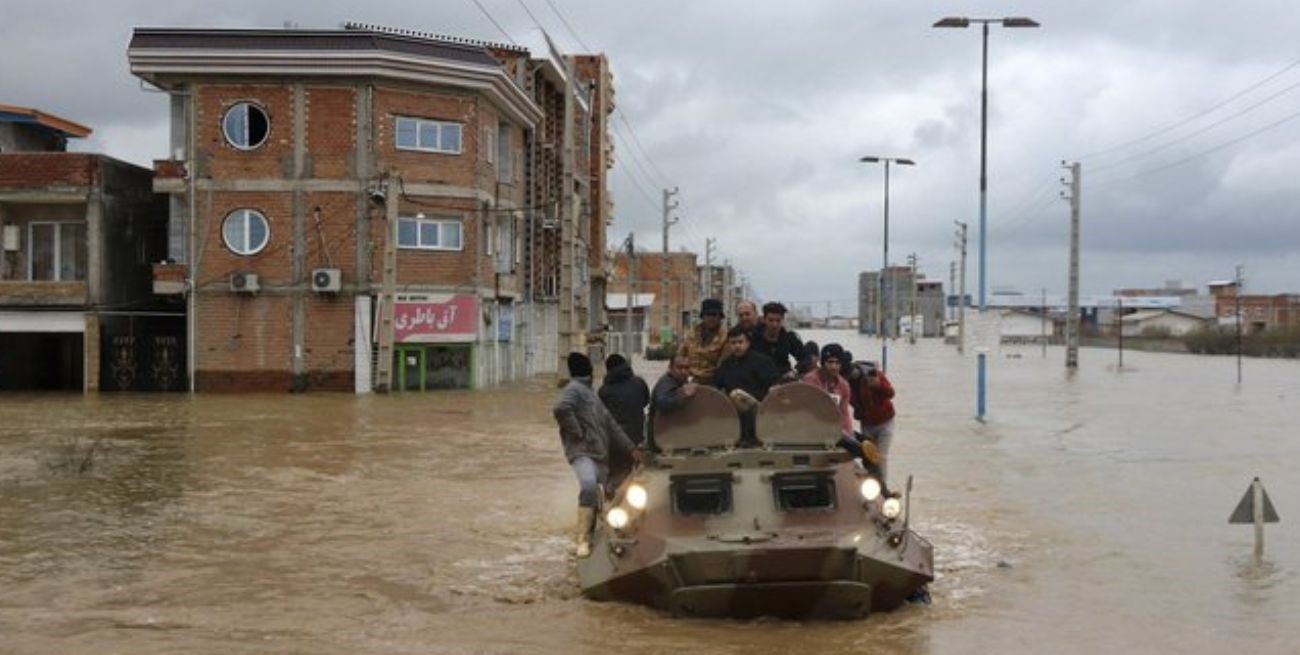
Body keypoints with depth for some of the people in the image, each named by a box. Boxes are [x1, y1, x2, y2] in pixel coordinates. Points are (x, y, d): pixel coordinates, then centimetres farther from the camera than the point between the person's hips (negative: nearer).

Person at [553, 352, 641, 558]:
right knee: (589, 486, -31)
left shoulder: (590, 393, 25)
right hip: (582, 452, -9)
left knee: (595, 496, 8)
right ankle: (582, 538, -28)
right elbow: (560, 409, -25)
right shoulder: (574, 389, -3)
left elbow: (611, 425, 25)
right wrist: (577, 432, -16)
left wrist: (630, 448, 22)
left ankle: (584, 538, 19)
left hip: (600, 454, 9)